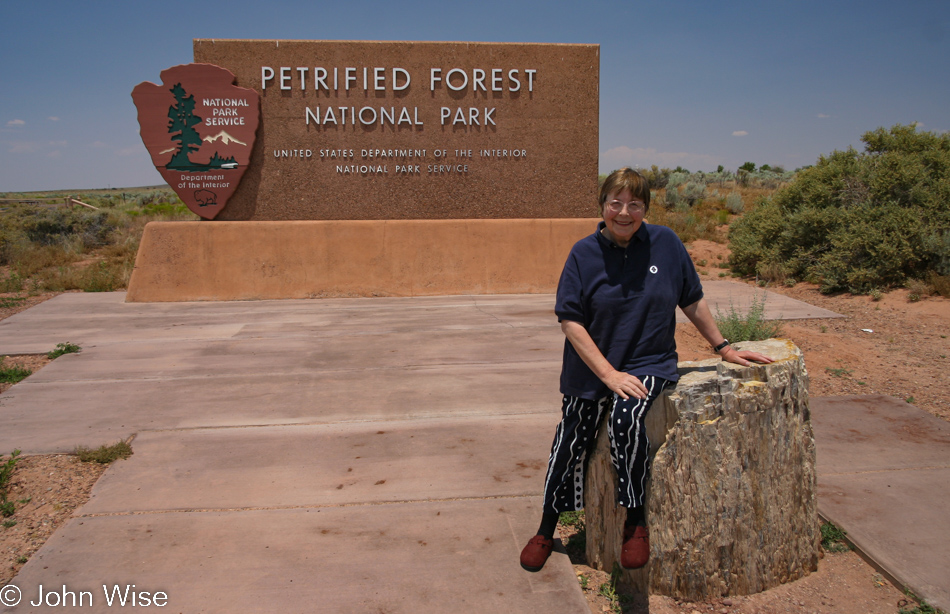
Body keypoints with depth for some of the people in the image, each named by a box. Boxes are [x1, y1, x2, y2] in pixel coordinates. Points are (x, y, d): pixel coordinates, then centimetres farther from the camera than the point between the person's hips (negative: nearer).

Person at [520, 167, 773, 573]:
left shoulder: (665, 243, -3)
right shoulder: (584, 253, -6)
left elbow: (693, 302, 8)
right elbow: (570, 320, -10)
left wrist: (723, 348, 12)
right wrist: (609, 374, -17)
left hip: (650, 363, -1)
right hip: (591, 367, 1)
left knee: (625, 418, -30)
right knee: (570, 444, 5)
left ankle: (635, 519, -10)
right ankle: (546, 531, 29)